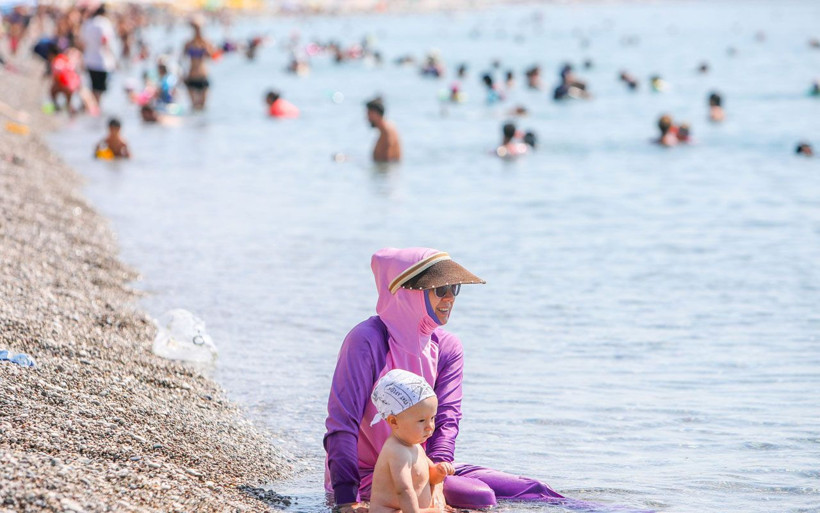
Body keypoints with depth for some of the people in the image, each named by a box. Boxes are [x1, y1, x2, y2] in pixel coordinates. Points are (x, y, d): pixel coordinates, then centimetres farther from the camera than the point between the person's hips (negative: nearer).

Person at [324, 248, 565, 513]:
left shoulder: (448, 348, 5)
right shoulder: (367, 341, -16)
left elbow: (446, 418, -5)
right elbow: (342, 421, -20)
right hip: (367, 475, -6)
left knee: (530, 490, -9)